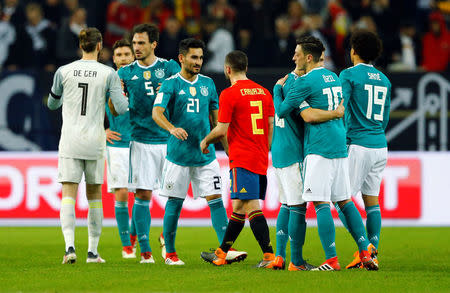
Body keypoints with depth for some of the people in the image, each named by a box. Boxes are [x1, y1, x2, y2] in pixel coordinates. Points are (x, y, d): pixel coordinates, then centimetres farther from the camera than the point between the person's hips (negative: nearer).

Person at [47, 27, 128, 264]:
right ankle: (92, 251, 13)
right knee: (95, 195, 13)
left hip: (69, 141, 0)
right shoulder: (108, 74, -3)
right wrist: (125, 99, 15)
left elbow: (52, 104, 14)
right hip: (94, 141, 0)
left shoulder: (64, 72, 0)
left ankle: (70, 246, -22)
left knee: (68, 196, -4)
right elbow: (121, 109, -7)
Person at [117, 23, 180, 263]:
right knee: (143, 194, -6)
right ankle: (145, 250, -3)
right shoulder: (126, 72, 7)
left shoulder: (170, 67, 5)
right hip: (142, 141, 0)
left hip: (170, 139, 0)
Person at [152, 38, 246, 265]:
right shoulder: (171, 84, -4)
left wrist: (229, 148, 15)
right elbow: (156, 112, -16)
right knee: (174, 203, 3)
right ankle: (169, 252, 15)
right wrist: (172, 128, -36)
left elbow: (216, 118, 18)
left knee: (216, 200, -6)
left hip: (205, 154, 3)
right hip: (178, 153, -3)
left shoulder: (208, 83, 11)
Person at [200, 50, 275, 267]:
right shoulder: (263, 92, 12)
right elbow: (270, 127, 14)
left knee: (252, 207, -11)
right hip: (261, 159, 8)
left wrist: (205, 141, 10)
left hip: (242, 160, -8)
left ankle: (269, 256, -20)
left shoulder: (229, 94, -9)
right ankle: (221, 254, 25)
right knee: (239, 206, 15)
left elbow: (222, 129, -10)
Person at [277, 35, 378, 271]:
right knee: (345, 201, 13)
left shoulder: (305, 82, -11)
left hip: (319, 148, -8)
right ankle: (366, 253, 10)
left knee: (321, 203, -7)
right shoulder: (333, 77, 15)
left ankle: (331, 260, -12)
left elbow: (281, 111, -7)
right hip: (340, 146, 8)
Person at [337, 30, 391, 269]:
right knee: (372, 201, 9)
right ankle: (372, 253, 5)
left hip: (358, 145, -7)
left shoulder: (349, 75, -6)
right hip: (381, 146, 7)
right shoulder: (384, 80, 14)